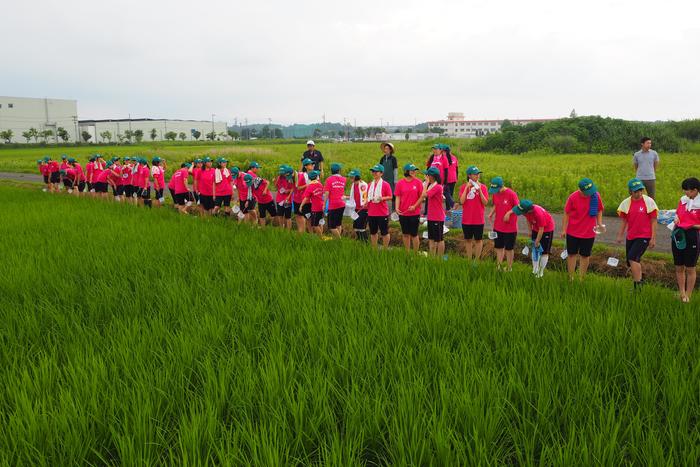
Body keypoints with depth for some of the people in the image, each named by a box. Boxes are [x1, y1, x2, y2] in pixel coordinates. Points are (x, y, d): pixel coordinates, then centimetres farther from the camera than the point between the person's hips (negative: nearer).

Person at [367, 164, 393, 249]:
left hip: (382, 213, -6)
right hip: (371, 213, 6)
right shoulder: (370, 185, 11)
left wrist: (382, 198, -24)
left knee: (384, 232, 2)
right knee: (373, 232, 13)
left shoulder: (385, 184, -7)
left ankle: (385, 250, 14)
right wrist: (366, 202, 3)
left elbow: (390, 197, -7)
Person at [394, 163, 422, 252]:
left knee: (414, 234, 3)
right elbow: (397, 197, 0)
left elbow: (421, 196, -2)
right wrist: (397, 208, -13)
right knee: (405, 234, 13)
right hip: (403, 213, 2)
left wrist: (415, 206, -11)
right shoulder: (400, 183, -1)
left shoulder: (418, 182, -4)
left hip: (415, 213, -2)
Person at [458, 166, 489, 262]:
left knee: (478, 240, 8)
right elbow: (461, 201, -13)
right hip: (466, 219, 1)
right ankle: (469, 260, 22)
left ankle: (476, 260, 19)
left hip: (478, 219, -1)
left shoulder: (483, 187, -3)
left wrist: (479, 190, -18)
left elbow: (485, 203, -11)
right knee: (468, 240, 12)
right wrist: (467, 188, -15)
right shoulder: (464, 187, -1)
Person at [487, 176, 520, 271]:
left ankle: (508, 268, 24)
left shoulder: (511, 194, -19)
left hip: (510, 227, -5)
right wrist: (491, 213, -5)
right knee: (498, 247, 13)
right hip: (497, 227, 5)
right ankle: (499, 266, 26)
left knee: (508, 249, 10)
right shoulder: (494, 194, -2)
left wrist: (509, 213, -24)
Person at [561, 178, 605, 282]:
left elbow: (599, 211, 5)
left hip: (589, 233, 1)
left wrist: (599, 224, -8)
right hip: (573, 232, -1)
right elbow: (567, 214, -6)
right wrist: (564, 230, -6)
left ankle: (581, 279, 20)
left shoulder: (596, 196, -11)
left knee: (585, 256, 9)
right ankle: (571, 278, 21)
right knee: (572, 254, 9)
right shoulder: (573, 197, -15)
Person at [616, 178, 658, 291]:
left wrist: (653, 238, -6)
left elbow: (653, 221, -5)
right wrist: (620, 235, 8)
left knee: (633, 258, -21)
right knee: (632, 263, 10)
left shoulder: (649, 201, -8)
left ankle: (638, 285, -12)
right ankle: (637, 286, 27)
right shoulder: (626, 203, 2)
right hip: (630, 237, 5)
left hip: (644, 236, -5)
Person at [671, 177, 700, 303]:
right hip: (678, 235, 6)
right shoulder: (683, 200, 5)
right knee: (679, 267, 13)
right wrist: (676, 220, 1)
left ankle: (688, 296, 18)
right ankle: (682, 293, 28)